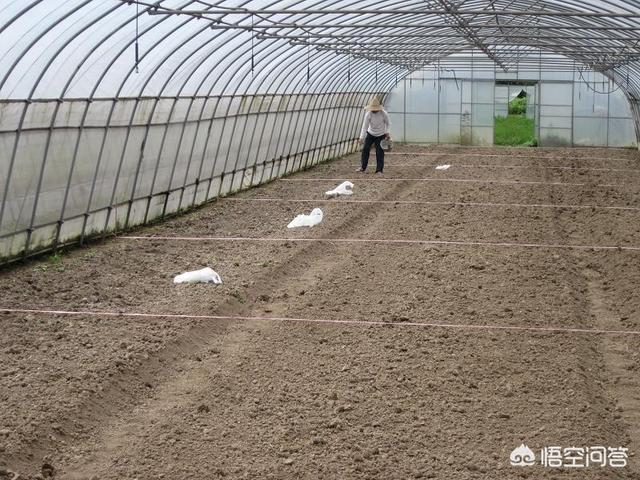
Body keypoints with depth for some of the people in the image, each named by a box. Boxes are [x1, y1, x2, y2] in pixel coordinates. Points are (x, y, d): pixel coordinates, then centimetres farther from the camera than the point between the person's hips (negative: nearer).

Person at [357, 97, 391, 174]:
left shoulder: (384, 114, -21)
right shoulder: (368, 114, -21)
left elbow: (387, 123, -2)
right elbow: (365, 126, -23)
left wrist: (387, 133, -8)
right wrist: (361, 137, -31)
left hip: (381, 135, -2)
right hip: (370, 134, 2)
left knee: (379, 152, -6)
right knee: (365, 149, -2)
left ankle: (379, 170, 3)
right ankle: (363, 167, 14)